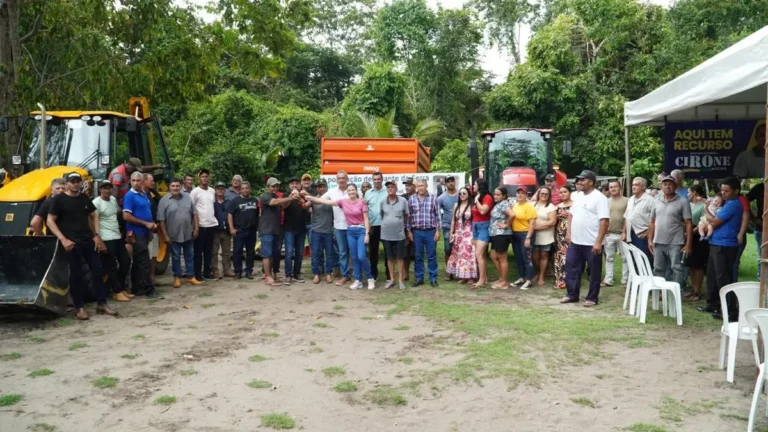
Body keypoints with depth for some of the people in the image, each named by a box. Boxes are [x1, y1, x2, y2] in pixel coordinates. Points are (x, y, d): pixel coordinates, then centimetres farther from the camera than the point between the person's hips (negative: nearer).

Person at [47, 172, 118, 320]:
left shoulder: (85, 198, 10)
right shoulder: (59, 199, -5)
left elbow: (94, 216, 19)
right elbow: (50, 221, -6)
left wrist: (96, 235, 6)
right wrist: (63, 239, -16)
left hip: (89, 240, 5)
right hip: (72, 243, -5)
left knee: (97, 270, 5)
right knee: (76, 274, 1)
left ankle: (101, 304, 14)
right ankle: (79, 307, 11)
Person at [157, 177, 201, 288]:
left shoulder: (187, 197, 3)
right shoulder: (164, 200, -8)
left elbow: (194, 214, 7)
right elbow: (161, 220, -8)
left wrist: (196, 228, 1)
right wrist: (166, 235, -11)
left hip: (188, 233, 3)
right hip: (174, 235, -3)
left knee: (189, 255, 11)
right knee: (176, 257, 8)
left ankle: (191, 277, 20)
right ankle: (177, 277, 20)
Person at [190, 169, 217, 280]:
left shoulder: (212, 191, 11)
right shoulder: (195, 192, -6)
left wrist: (213, 217, 12)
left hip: (212, 224, 5)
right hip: (200, 225, -5)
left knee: (209, 250, 11)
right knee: (198, 251, 2)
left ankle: (207, 271, 20)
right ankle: (198, 273, 9)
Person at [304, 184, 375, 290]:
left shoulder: (362, 202, -4)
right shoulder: (343, 202, 5)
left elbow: (366, 219, -5)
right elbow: (327, 202, 4)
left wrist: (367, 233, -11)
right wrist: (311, 198, 2)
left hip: (361, 230, -4)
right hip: (350, 231, 4)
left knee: (361, 257, -11)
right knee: (354, 257, 6)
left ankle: (370, 278, 6)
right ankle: (358, 280, 14)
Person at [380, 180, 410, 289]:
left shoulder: (403, 201, -4)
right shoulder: (383, 202, 0)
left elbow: (406, 215, 5)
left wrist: (401, 224, 8)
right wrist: (387, 223, 8)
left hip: (399, 234, -2)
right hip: (386, 234, 2)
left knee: (400, 257, 4)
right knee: (390, 258, 10)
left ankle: (400, 280, 14)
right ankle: (391, 279, 20)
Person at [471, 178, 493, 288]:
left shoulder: (487, 197, -11)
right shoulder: (477, 197, 13)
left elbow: (483, 211, -24)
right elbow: (475, 213, 11)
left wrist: (477, 200, -13)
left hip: (483, 227, -8)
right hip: (475, 227, 8)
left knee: (478, 254, -13)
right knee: (481, 255, 9)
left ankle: (481, 280, -8)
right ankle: (485, 278, 14)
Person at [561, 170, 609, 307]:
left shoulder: (599, 198, -13)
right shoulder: (578, 197, 12)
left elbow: (604, 221, -18)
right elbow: (571, 215, 21)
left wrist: (598, 242, -22)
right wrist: (569, 233, 11)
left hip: (592, 243, -8)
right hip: (575, 242, 8)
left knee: (594, 271, 5)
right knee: (571, 268, 11)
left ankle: (592, 298, 15)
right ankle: (572, 295, 22)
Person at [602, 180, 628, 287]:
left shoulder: (626, 201, -2)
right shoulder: (606, 202, 10)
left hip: (622, 234, -4)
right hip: (609, 234, 4)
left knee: (625, 258, 3)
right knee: (609, 258, 9)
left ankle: (625, 280, 11)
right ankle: (608, 280, 15)